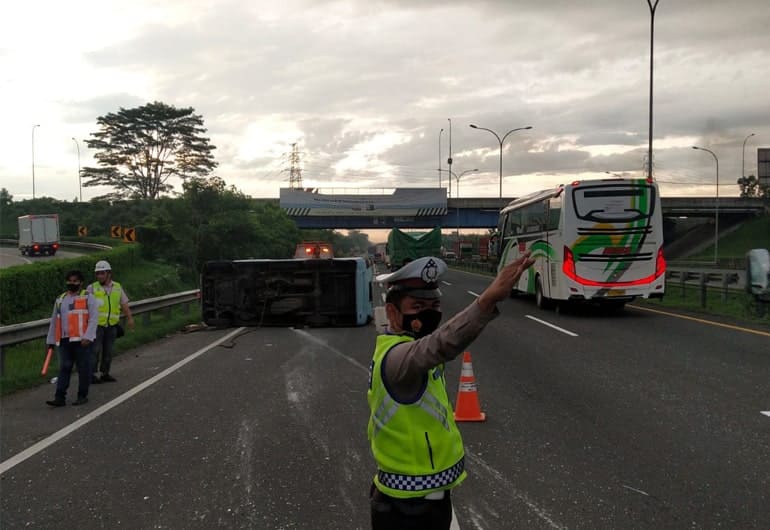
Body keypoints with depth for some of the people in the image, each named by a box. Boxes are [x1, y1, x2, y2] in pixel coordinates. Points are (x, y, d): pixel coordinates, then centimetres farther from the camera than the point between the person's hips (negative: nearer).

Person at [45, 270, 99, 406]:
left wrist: (87, 337, -18)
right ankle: (60, 397, 2)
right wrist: (51, 340, 17)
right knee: (64, 368, 2)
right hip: (64, 340, 5)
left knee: (83, 368, 2)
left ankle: (82, 396, 12)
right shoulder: (60, 299, 17)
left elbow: (93, 318, -8)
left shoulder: (88, 297, 0)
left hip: (82, 340, -5)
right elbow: (54, 321, 21)